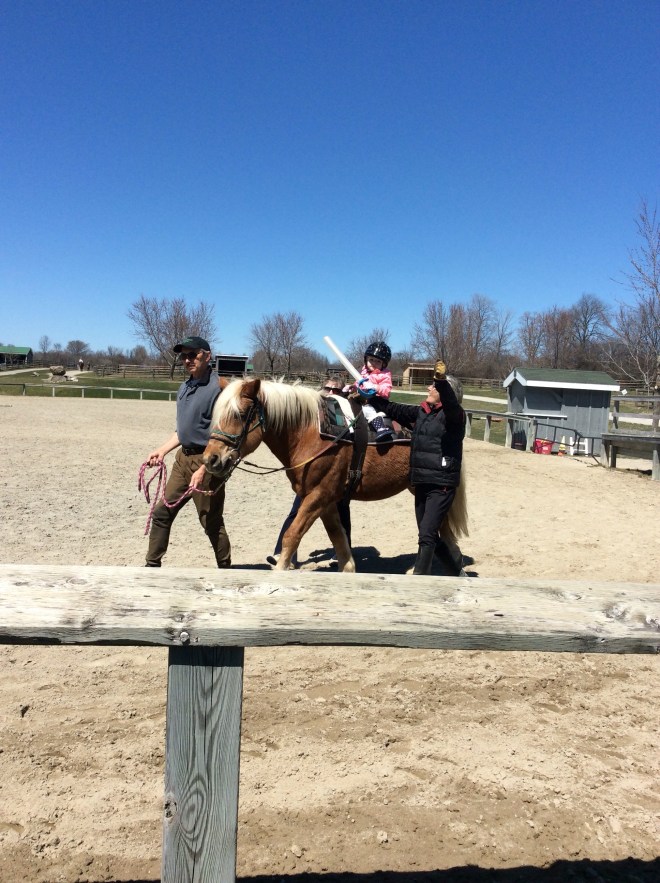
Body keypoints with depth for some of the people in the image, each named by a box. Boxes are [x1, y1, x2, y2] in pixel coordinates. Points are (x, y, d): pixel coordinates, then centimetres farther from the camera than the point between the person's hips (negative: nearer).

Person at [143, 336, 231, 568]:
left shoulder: (217, 388, -17)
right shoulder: (184, 387, 10)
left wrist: (203, 471, -24)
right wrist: (162, 450, 12)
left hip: (206, 461, -8)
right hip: (183, 457, 8)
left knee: (211, 521, 3)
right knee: (162, 512, 13)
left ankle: (225, 569, 20)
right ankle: (152, 564, 27)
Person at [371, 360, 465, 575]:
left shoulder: (454, 415, -9)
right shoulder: (421, 412, 11)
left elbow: (450, 402, -31)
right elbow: (394, 410, 19)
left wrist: (441, 380, -48)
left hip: (442, 485, -8)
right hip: (421, 483, 8)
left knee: (426, 535, -12)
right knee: (427, 535, 16)